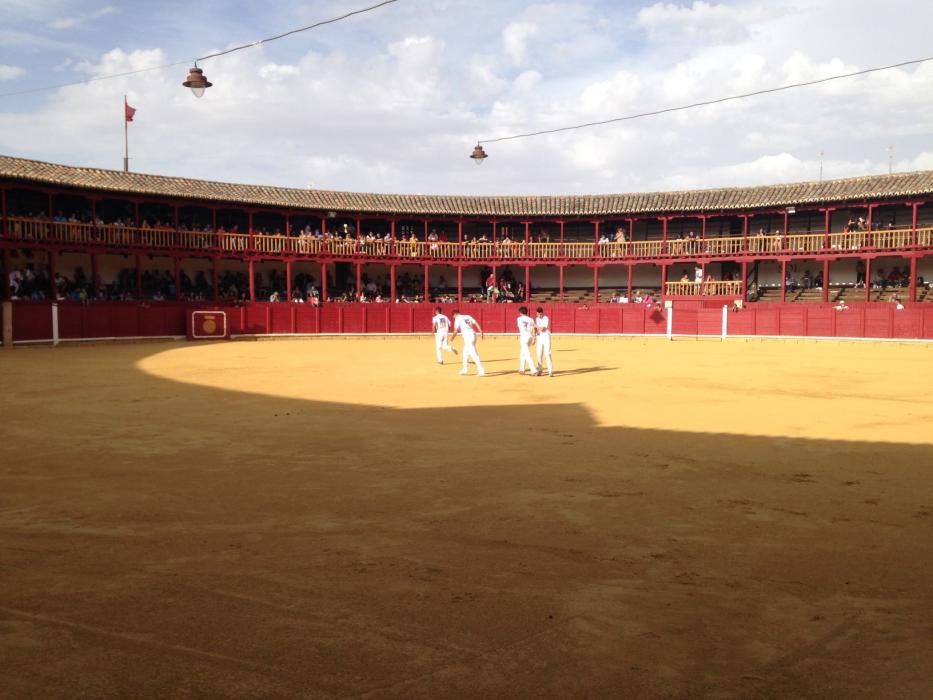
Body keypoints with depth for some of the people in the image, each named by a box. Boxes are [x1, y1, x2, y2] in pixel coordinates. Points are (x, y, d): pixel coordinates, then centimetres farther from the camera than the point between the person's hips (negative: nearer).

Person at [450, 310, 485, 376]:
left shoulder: (458, 319, -2)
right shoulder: (468, 316, 16)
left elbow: (456, 331, -7)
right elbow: (476, 324, 7)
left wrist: (452, 338, 10)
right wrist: (481, 332, 3)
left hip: (467, 337, -8)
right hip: (473, 335, 8)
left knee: (474, 354, -10)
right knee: (465, 352, 23)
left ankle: (481, 371, -15)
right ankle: (465, 370, 34)